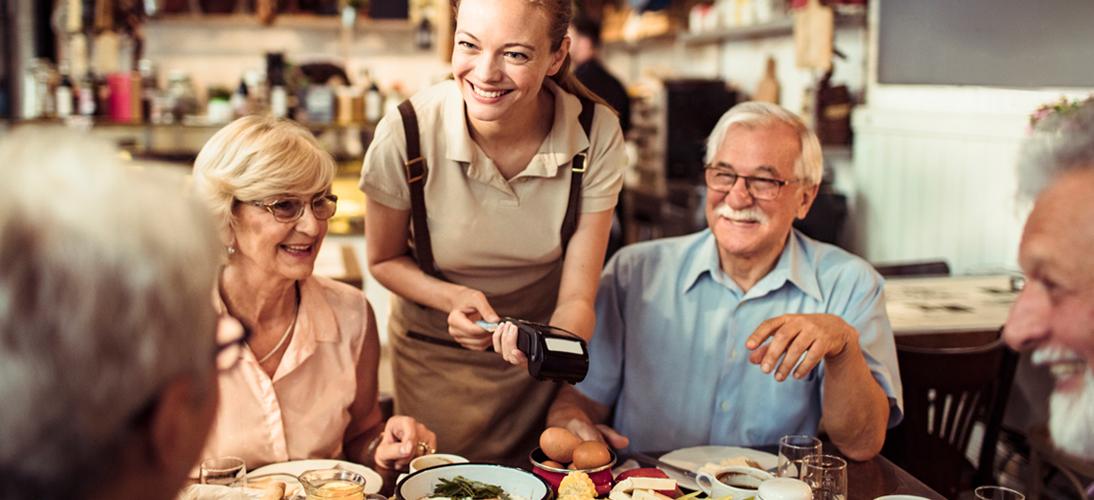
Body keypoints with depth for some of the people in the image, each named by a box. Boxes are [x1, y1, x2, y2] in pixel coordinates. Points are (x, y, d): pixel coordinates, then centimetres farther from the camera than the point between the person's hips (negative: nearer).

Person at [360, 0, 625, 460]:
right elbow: (384, 260, -8)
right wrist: (453, 297, -27)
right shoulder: (404, 136, -26)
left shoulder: (596, 134, -23)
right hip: (436, 358, -1)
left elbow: (577, 298, -19)